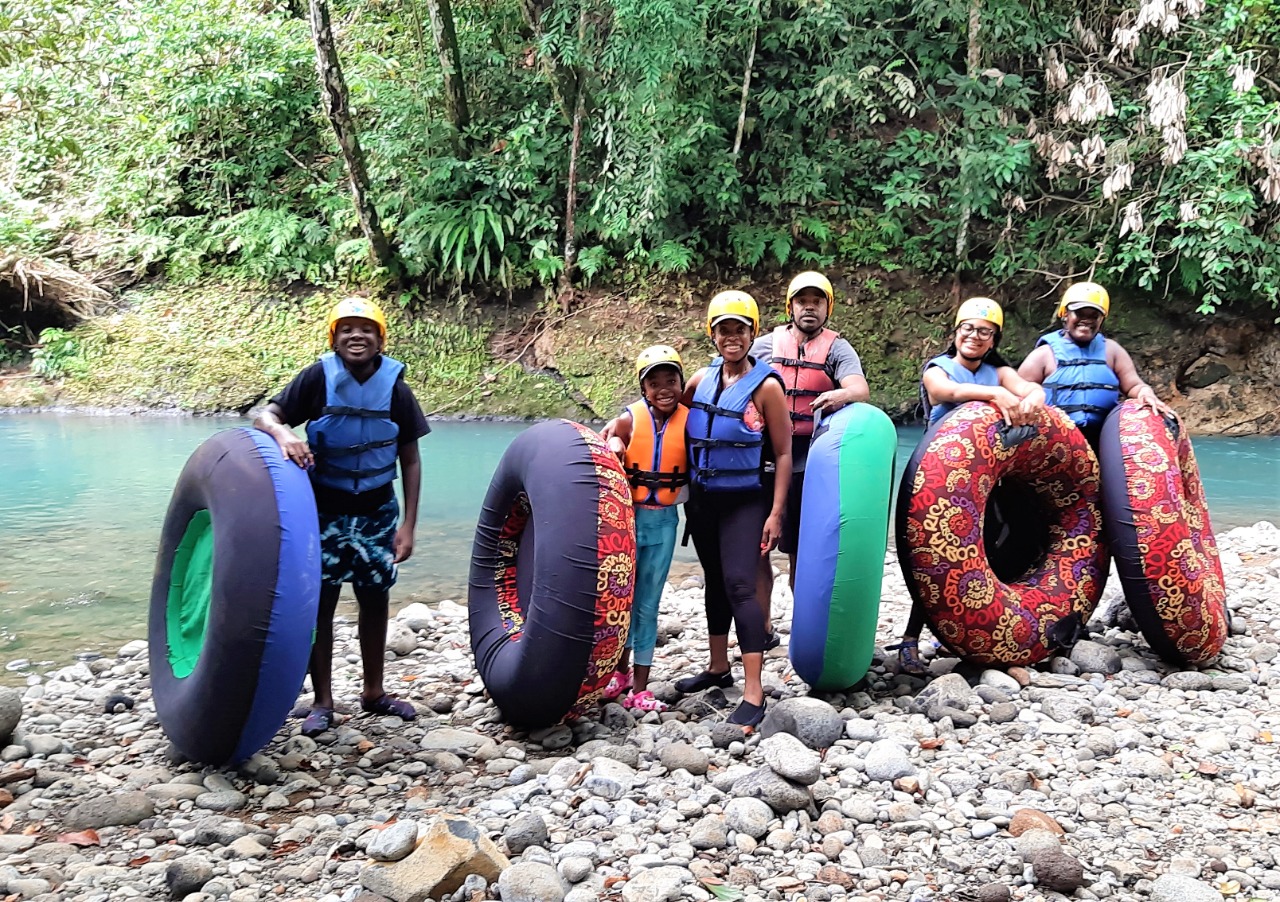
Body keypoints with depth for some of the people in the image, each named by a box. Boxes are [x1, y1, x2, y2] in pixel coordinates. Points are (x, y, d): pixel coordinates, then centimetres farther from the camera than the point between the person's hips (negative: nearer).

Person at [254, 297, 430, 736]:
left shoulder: (394, 387, -7)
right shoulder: (317, 378, -11)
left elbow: (410, 460, -2)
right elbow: (265, 415, -14)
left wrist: (407, 524, -5)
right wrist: (282, 432, -39)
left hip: (377, 510, 2)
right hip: (324, 509, -2)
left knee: (375, 599, 10)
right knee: (320, 601, 0)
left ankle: (373, 692, 27)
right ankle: (322, 702, 14)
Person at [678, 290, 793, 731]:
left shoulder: (766, 385, -11)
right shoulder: (701, 379, 4)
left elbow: (783, 454, -10)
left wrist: (775, 513, -14)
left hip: (745, 501, -6)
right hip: (702, 499, 6)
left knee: (739, 585, -14)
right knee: (715, 581, 17)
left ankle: (754, 694, -13)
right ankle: (718, 667, 34)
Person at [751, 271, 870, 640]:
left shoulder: (837, 349, 3)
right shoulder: (765, 345, 10)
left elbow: (862, 390, -13)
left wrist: (842, 394, -36)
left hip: (809, 466, -2)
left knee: (802, 552, 5)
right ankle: (762, 628, 16)